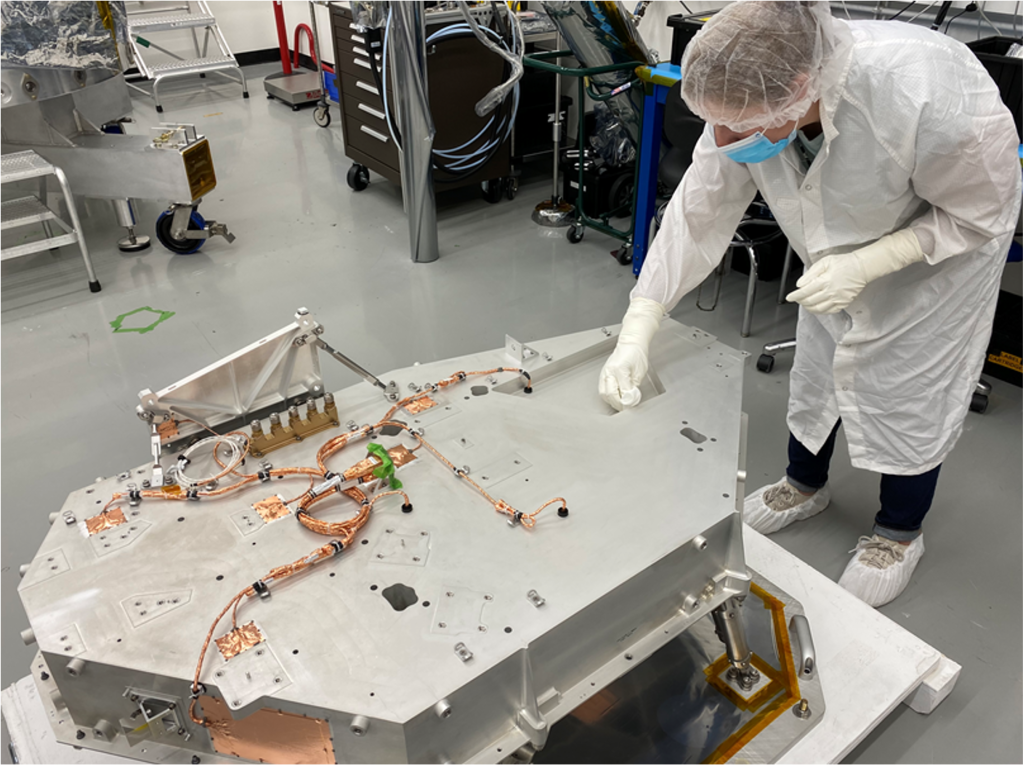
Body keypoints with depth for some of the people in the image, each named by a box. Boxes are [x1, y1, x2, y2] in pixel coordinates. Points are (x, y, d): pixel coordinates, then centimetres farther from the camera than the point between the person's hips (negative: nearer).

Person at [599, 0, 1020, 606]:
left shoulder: (925, 96, -42)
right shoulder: (749, 103, -28)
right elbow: (698, 216, -20)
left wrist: (867, 265, -37)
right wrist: (636, 336, -24)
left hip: (949, 230, -4)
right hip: (843, 244, 5)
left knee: (908, 384, 1)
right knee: (818, 362, 15)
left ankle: (901, 532, 28)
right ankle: (806, 485, 42)